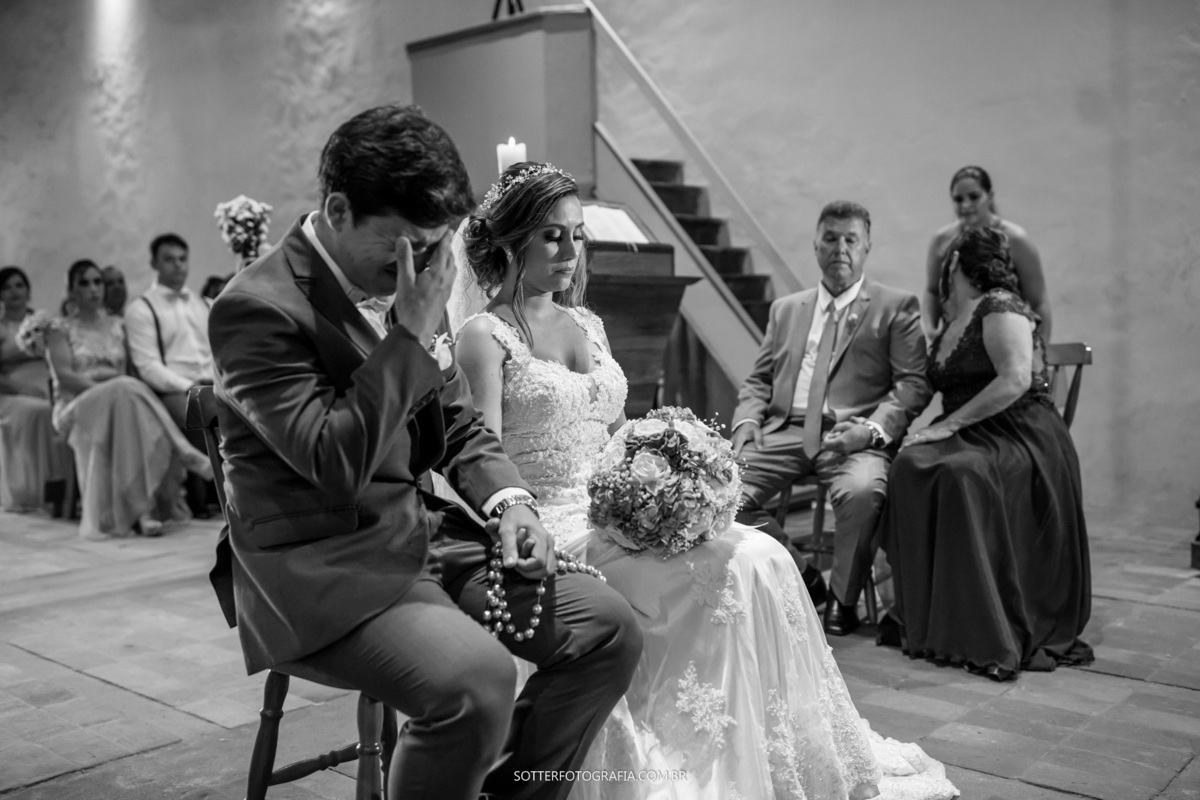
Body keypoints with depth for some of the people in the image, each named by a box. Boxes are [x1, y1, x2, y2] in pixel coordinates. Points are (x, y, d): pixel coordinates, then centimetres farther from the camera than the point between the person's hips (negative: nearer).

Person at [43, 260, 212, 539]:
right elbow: (64, 375, -5)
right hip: (77, 407, -3)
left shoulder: (117, 326, 20)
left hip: (118, 398, 3)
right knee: (124, 389, -37)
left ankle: (142, 508, -45)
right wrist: (99, 384, -18)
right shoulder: (60, 329, 9)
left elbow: (130, 370, 11)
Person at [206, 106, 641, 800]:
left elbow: (460, 425, 15)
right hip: (323, 569, -7)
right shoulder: (258, 307, -15)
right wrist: (414, 335, -22)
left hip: (425, 532, 8)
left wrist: (509, 501, -4)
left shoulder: (405, 287, 7)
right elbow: (337, 464, -25)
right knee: (477, 680, -32)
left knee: (610, 628, -5)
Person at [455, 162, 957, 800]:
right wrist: (521, 523, -23)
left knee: (762, 557, -18)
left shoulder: (588, 324, 19)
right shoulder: (485, 335, -2)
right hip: (553, 527, -6)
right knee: (744, 563, -23)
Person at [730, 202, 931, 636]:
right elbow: (757, 380, 20)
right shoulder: (786, 309, 23)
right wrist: (746, 426, 0)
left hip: (853, 438, -3)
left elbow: (913, 384, 0)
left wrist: (872, 428, -17)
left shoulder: (896, 307, 10)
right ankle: (797, 576, 2)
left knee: (862, 490, -36)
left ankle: (843, 599, -8)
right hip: (785, 432, 4)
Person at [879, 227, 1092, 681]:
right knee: (910, 466, -22)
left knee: (962, 473, -36)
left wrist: (950, 424, -21)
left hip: (1021, 436, -7)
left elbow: (1016, 379, -20)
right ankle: (926, 621, -18)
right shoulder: (950, 325, 19)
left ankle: (989, 638, -27)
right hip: (972, 439, 7)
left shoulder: (1000, 307, -7)